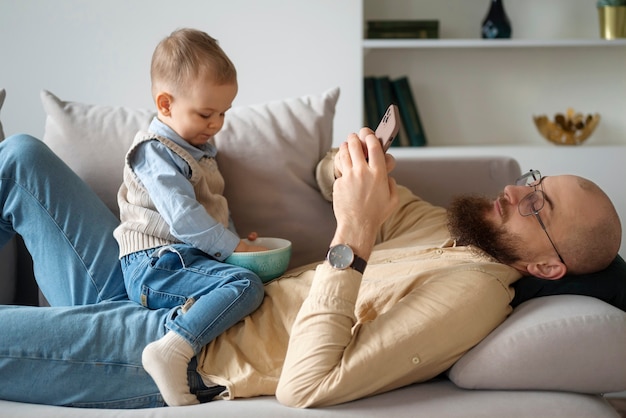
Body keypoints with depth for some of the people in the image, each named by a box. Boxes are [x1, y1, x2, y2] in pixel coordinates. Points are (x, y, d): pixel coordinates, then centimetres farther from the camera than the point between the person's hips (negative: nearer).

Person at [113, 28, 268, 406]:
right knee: (245, 285, -29)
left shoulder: (201, 148, 23)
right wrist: (235, 247, -15)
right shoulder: (156, 152, -9)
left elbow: (214, 204, 33)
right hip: (156, 264, -10)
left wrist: (234, 239, 15)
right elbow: (183, 216, -19)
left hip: (191, 258, 10)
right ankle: (171, 351, -42)